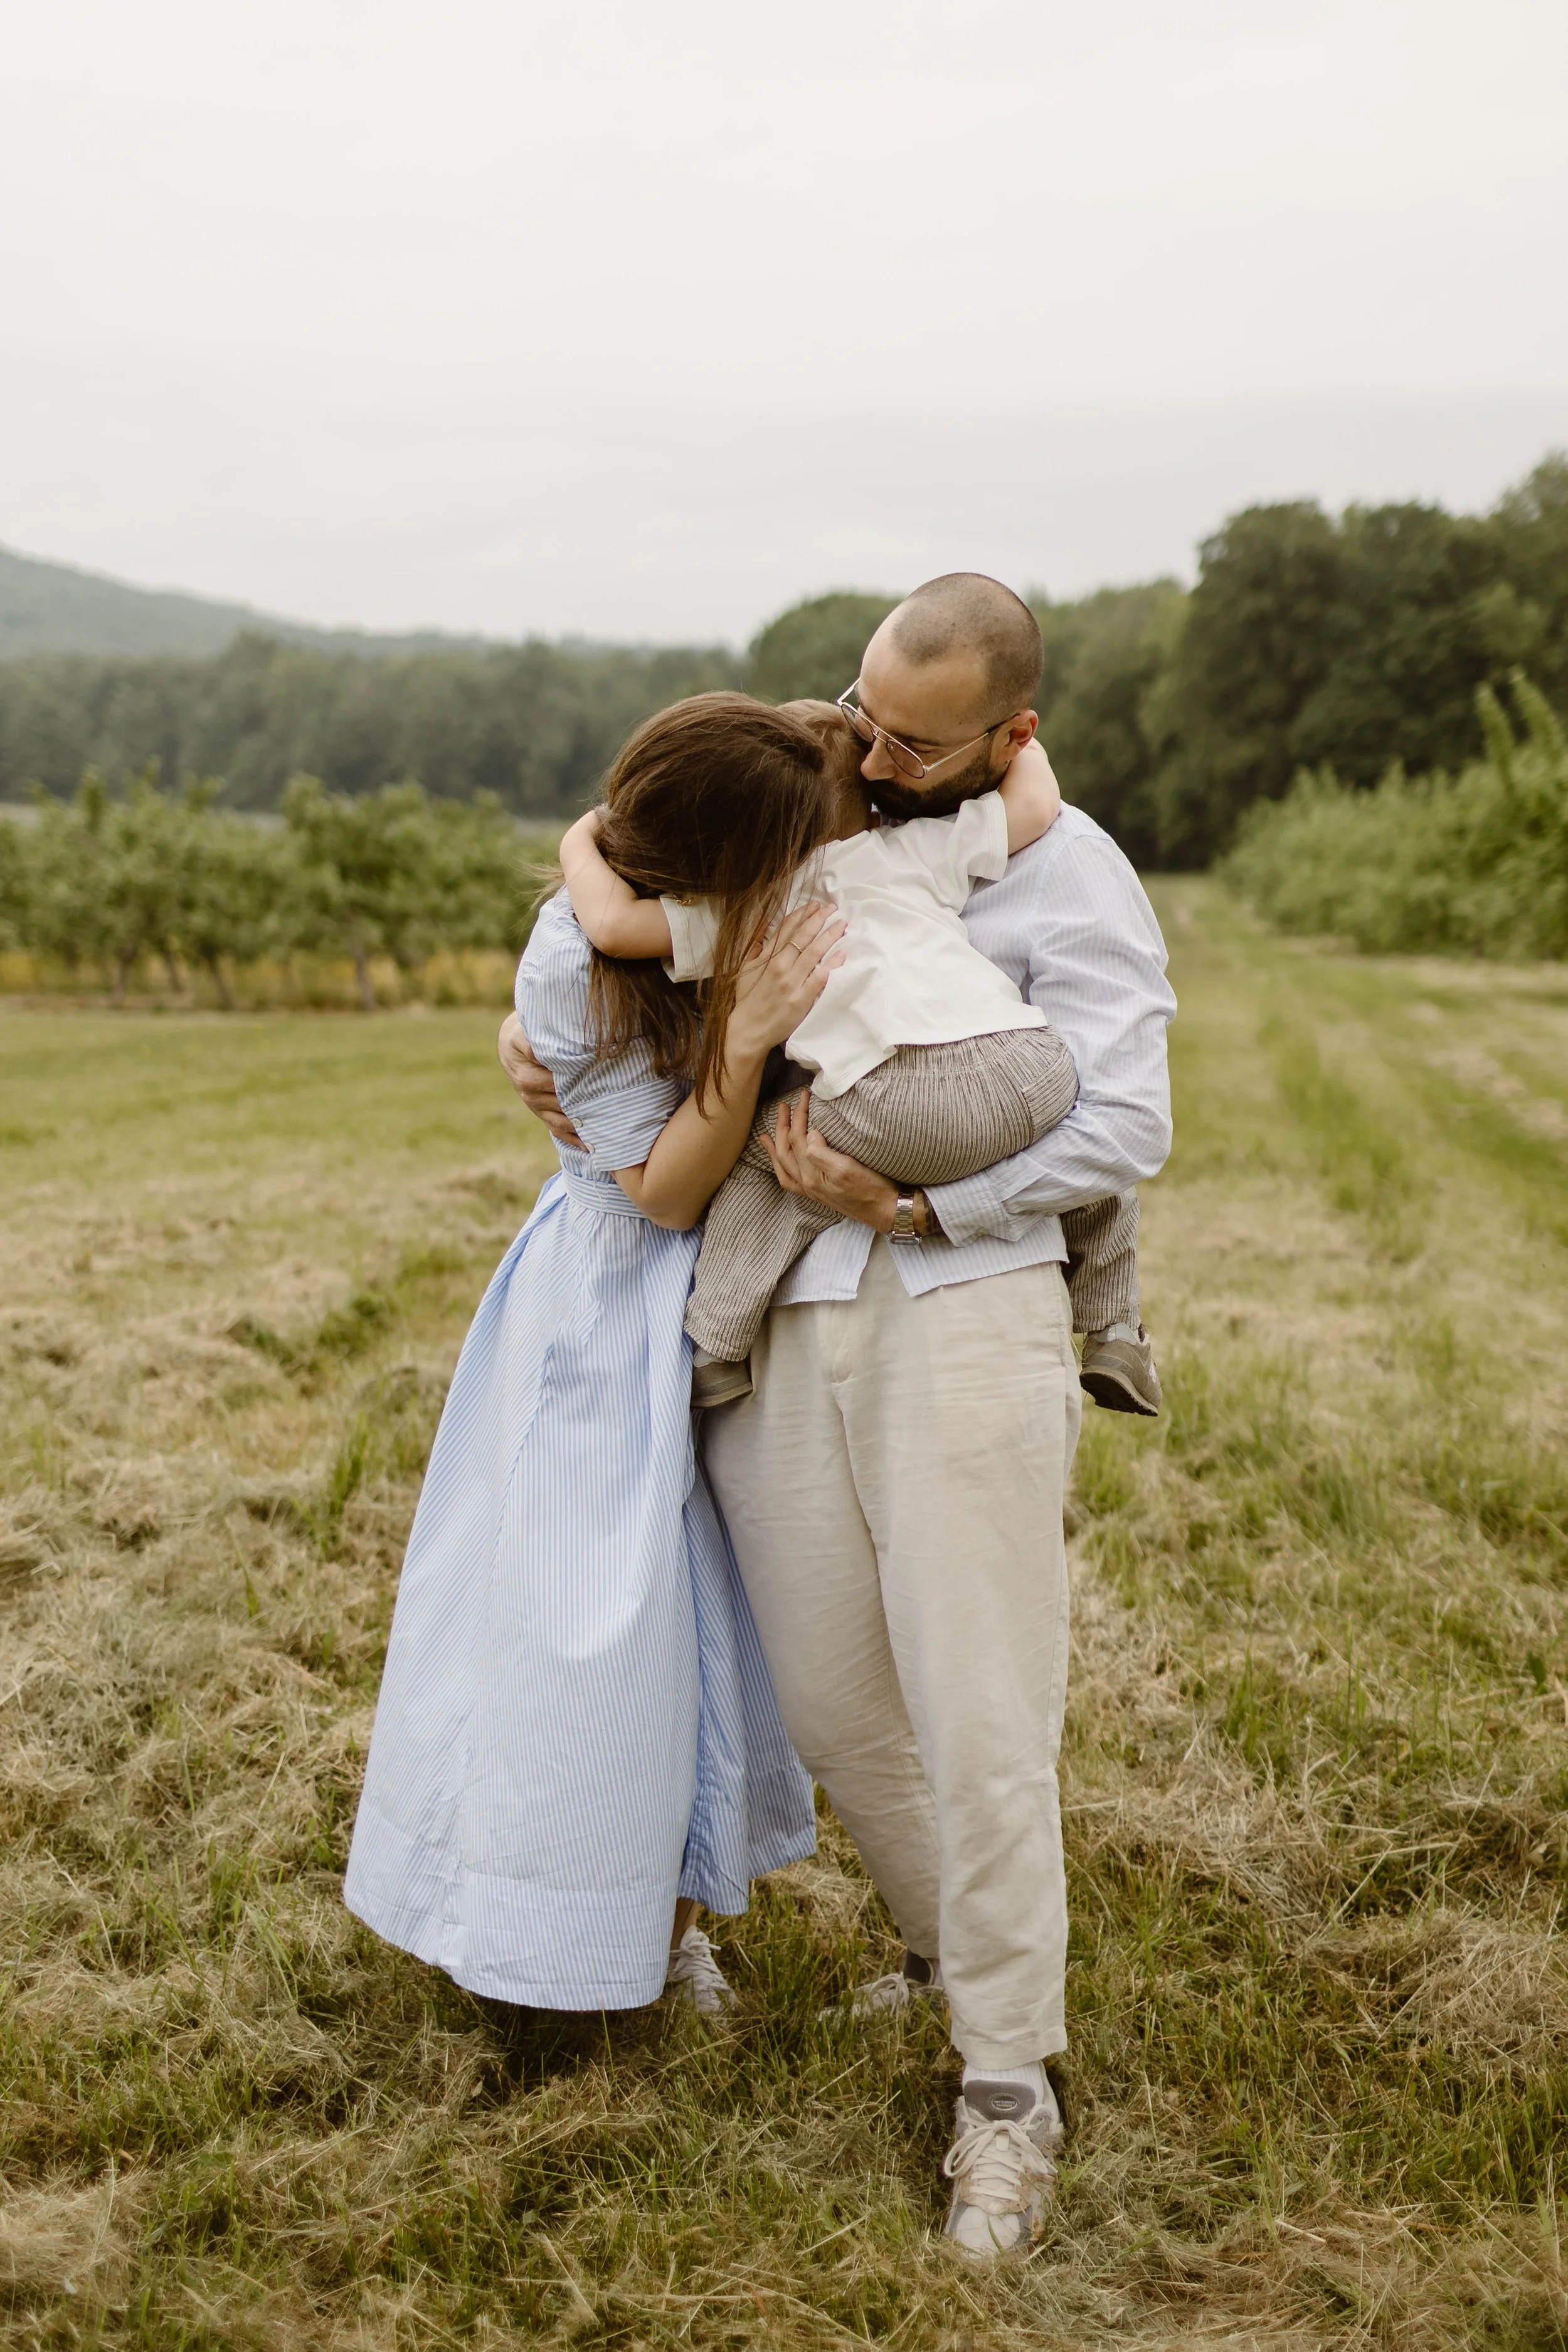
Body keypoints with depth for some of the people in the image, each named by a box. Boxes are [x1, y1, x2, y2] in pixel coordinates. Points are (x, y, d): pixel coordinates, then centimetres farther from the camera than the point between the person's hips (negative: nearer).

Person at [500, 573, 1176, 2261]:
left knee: (978, 1719, -7)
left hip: (958, 1311, -5)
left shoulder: (1070, 879, 0)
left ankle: (1006, 2092, 7)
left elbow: (1121, 1131, -8)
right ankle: (951, 1951, 36)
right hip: (770, 1328, 5)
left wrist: (911, 1202, -15)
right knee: (826, 1700, 10)